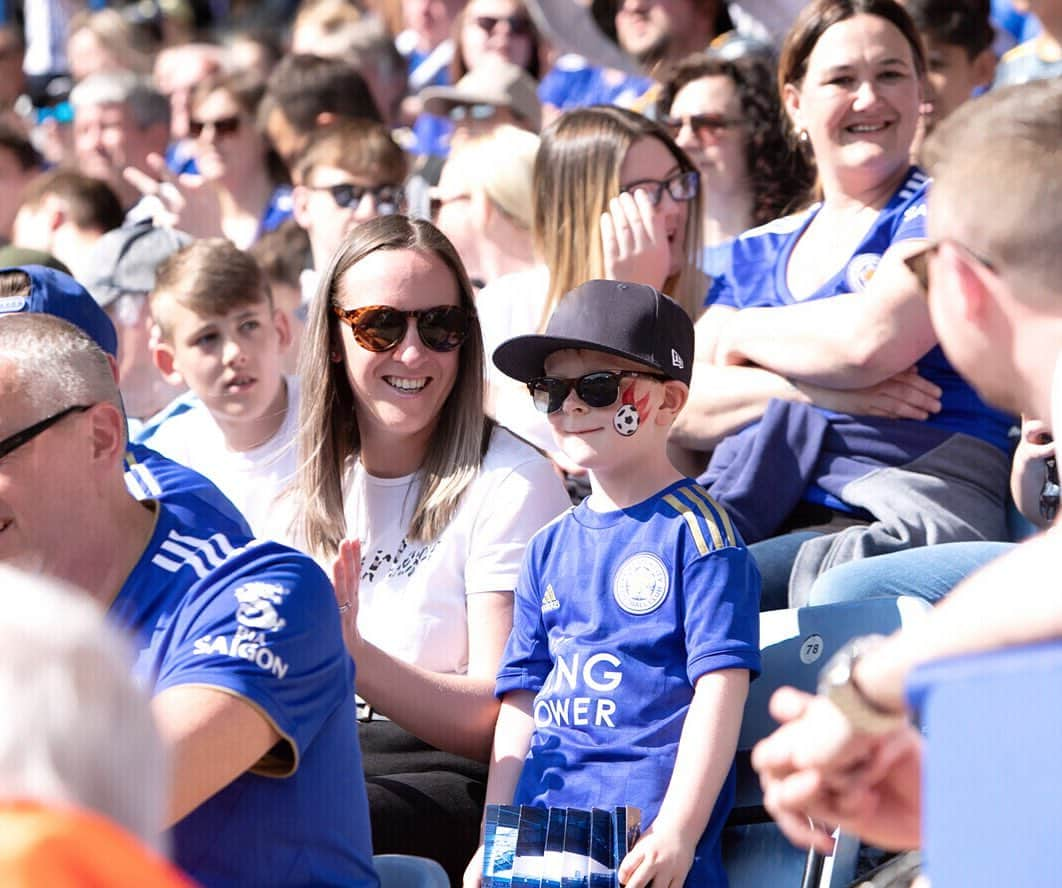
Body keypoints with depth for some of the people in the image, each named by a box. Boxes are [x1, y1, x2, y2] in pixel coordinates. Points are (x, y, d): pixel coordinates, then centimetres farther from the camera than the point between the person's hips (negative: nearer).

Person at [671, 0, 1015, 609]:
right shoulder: (757, 256, 24)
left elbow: (873, 337, -13)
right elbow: (683, 411, 10)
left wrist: (743, 333, 6)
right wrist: (823, 392, -7)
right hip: (775, 519, 5)